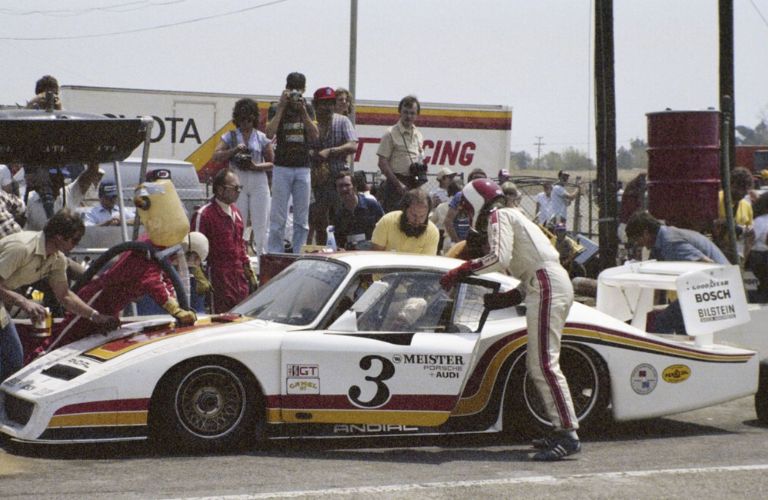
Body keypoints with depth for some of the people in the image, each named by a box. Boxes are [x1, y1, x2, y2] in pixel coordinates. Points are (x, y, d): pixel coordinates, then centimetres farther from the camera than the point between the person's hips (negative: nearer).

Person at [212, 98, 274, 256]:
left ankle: (260, 253, 3)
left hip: (258, 183, 1)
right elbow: (216, 156, -3)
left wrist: (256, 166, -13)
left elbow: (272, 163, 5)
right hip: (238, 182, 0)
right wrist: (235, 150, -17)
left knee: (260, 223, -2)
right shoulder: (230, 136, 9)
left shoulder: (262, 138, 8)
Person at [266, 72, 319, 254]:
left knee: (302, 218, 3)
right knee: (278, 217, -6)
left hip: (303, 168, 3)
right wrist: (281, 108, -14)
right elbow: (270, 134, -14)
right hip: (282, 167, -3)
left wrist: (303, 111, -10)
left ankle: (297, 254, 8)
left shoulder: (307, 109, 10)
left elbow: (314, 136, -2)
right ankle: (274, 254, -4)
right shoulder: (276, 109, 1)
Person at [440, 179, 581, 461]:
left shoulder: (498, 216, 1)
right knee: (536, 365, 10)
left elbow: (500, 257, -17)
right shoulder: (513, 216, 29)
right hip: (557, 283, 10)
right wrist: (499, 300, 20)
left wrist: (460, 272, -10)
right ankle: (562, 431, 9)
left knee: (544, 364, -14)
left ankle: (568, 434, -19)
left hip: (547, 285, -10)